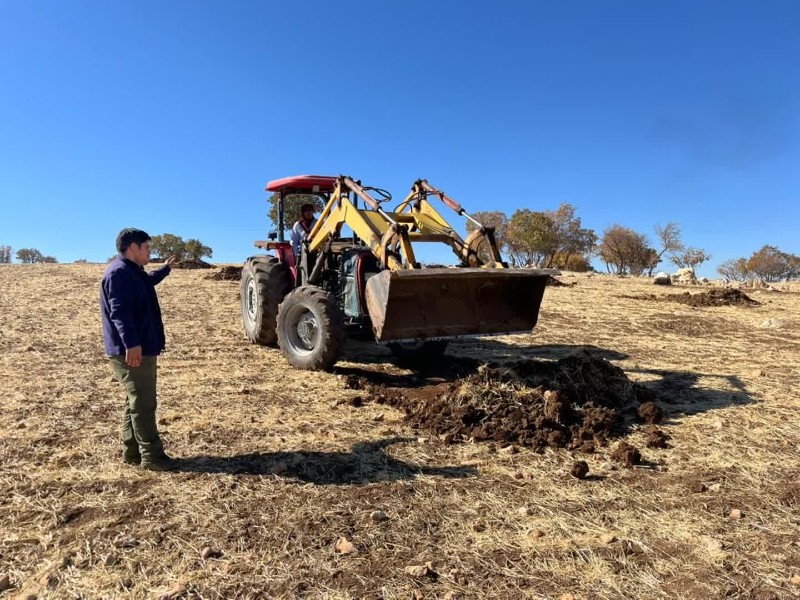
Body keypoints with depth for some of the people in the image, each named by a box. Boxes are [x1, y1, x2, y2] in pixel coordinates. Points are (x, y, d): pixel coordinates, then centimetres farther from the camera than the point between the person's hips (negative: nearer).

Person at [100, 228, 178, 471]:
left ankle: (131, 452, 24)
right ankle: (151, 456, 1)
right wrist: (131, 343, -36)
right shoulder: (119, 272, -17)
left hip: (142, 348, 11)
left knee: (136, 403, 16)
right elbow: (120, 312, -28)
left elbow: (148, 281, 43)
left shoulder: (132, 272, 18)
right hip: (131, 351, -11)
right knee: (143, 404, -6)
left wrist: (165, 269, 55)